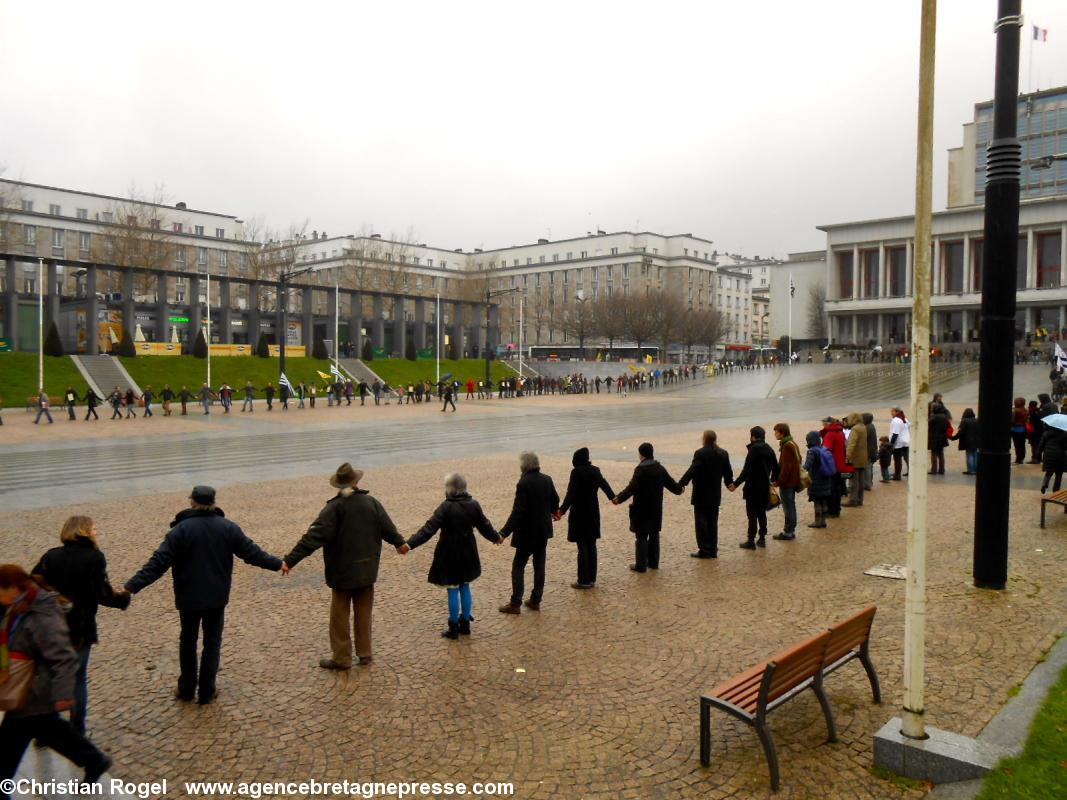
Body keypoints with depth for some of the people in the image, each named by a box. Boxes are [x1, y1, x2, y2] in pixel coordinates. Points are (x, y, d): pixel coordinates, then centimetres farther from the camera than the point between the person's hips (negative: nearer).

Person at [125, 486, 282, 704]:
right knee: (212, 642, 13)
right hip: (217, 597, 1)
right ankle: (207, 692, 18)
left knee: (188, 641, 17)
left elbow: (159, 562, -19)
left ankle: (186, 689, 27)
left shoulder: (181, 529, -14)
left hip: (189, 597, -1)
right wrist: (277, 563, 12)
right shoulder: (228, 527, -6)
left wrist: (133, 586, -18)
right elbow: (252, 552, -1)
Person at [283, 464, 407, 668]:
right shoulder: (372, 503, -3)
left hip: (342, 571, -4)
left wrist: (290, 560, -23)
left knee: (340, 615, 9)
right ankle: (365, 653, 23)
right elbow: (388, 528, 9)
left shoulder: (334, 507, -17)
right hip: (367, 570, 4)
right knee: (363, 613, 16)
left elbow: (314, 536, -23)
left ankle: (342, 658, 15)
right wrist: (400, 543, 29)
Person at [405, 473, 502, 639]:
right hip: (467, 553, 5)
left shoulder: (446, 507, -18)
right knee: (465, 587, 17)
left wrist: (410, 543, -26)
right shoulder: (473, 505, -3)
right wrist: (496, 537, 27)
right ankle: (465, 624, 25)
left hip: (449, 554, -5)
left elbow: (429, 528, -24)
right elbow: (484, 526, 9)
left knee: (453, 590, 4)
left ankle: (454, 629, 12)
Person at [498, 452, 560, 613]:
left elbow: (517, 511, -25)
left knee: (518, 566, 3)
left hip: (527, 533, -6)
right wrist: (553, 512, 37)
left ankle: (515, 603, 5)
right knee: (539, 565, 13)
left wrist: (504, 532, -25)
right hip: (543, 531, 6)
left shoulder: (523, 484, -21)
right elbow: (555, 501, 13)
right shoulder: (547, 480, -1)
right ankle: (535, 600, 20)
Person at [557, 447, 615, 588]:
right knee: (591, 546, 12)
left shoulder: (576, 472, -15)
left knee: (582, 547, -1)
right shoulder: (595, 471, 4)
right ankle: (592, 579, 18)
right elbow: (604, 484, 20)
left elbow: (571, 493, -24)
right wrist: (613, 497, 39)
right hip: (593, 513, 6)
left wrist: (562, 510, -29)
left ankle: (584, 581, 4)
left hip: (579, 514, -6)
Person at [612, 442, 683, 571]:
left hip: (642, 509, -6)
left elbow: (632, 487, -25)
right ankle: (653, 562, 23)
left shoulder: (641, 469, -16)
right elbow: (671, 483, 15)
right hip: (656, 509, 6)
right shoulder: (660, 468, 5)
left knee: (641, 536, 0)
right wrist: (679, 489, 35)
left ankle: (641, 565, 3)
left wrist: (619, 498, -26)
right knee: (654, 535, 16)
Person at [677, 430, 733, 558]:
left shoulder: (700, 453, -15)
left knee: (701, 522, 0)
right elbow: (728, 471, 14)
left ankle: (704, 550, 2)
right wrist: (729, 483, 33)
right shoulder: (723, 454, 5)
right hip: (715, 495, 6)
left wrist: (681, 484, -20)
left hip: (701, 495, -6)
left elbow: (692, 470, -22)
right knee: (712, 522, 12)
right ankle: (713, 550, 15)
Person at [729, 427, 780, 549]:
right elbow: (775, 467, 15)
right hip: (765, 487, 7)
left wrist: (736, 484, -20)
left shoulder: (754, 449, -16)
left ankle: (751, 541, 1)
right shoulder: (769, 449, 6)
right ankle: (762, 538, 19)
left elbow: (747, 470, -22)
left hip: (753, 488, -7)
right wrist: (773, 479, 34)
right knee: (762, 513, 16)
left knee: (752, 514, -1)